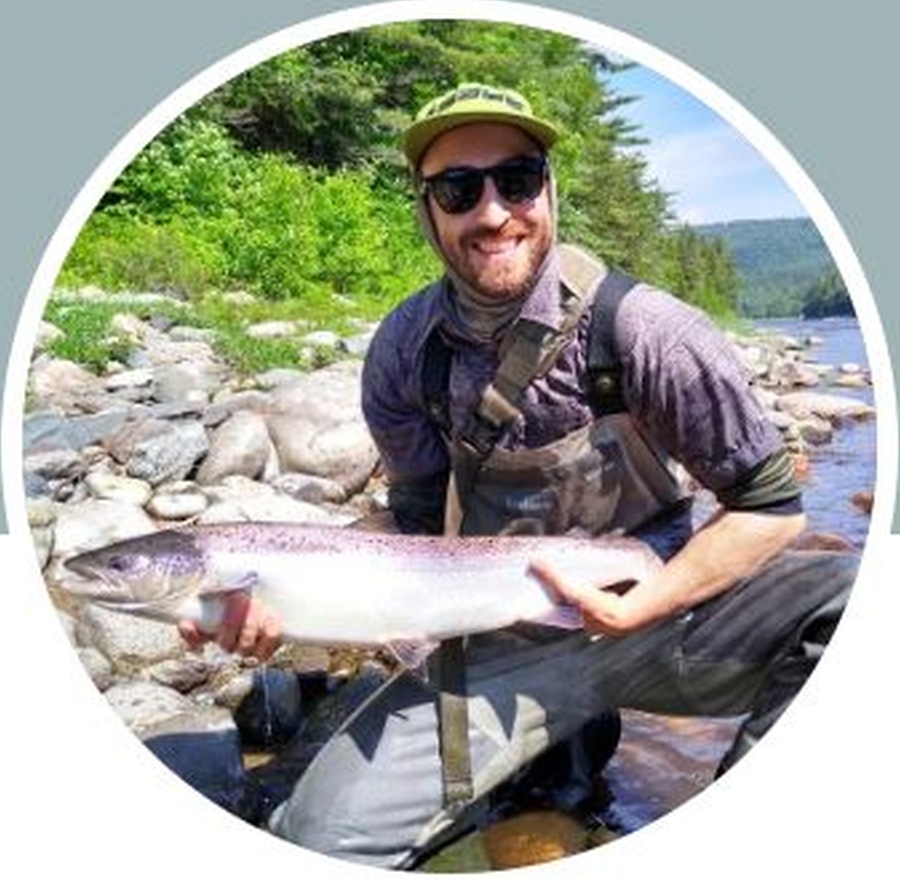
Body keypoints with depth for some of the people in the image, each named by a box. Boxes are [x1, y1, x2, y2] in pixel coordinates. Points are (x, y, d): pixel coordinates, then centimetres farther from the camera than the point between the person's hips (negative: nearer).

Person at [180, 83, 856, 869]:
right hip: (503, 643, 3)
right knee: (320, 835, -13)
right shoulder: (404, 350, -7)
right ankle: (553, 745, 9)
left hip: (658, 607, -2)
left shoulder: (640, 327, -18)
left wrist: (640, 606, -22)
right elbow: (422, 533, 1)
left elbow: (771, 505, -10)